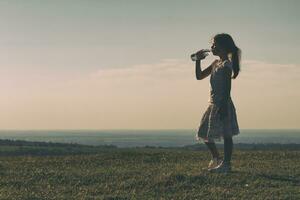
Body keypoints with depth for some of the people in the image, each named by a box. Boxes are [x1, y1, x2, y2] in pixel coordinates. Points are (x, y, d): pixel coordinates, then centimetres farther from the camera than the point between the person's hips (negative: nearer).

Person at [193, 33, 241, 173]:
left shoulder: (227, 65, -12)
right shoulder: (215, 63, 14)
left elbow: (227, 87, -18)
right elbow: (199, 76, 20)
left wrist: (223, 106, -22)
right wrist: (198, 61, 9)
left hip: (222, 104, -9)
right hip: (213, 104, 10)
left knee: (226, 134, -4)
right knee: (204, 133, 13)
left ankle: (226, 164, -2)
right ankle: (216, 159, 25)